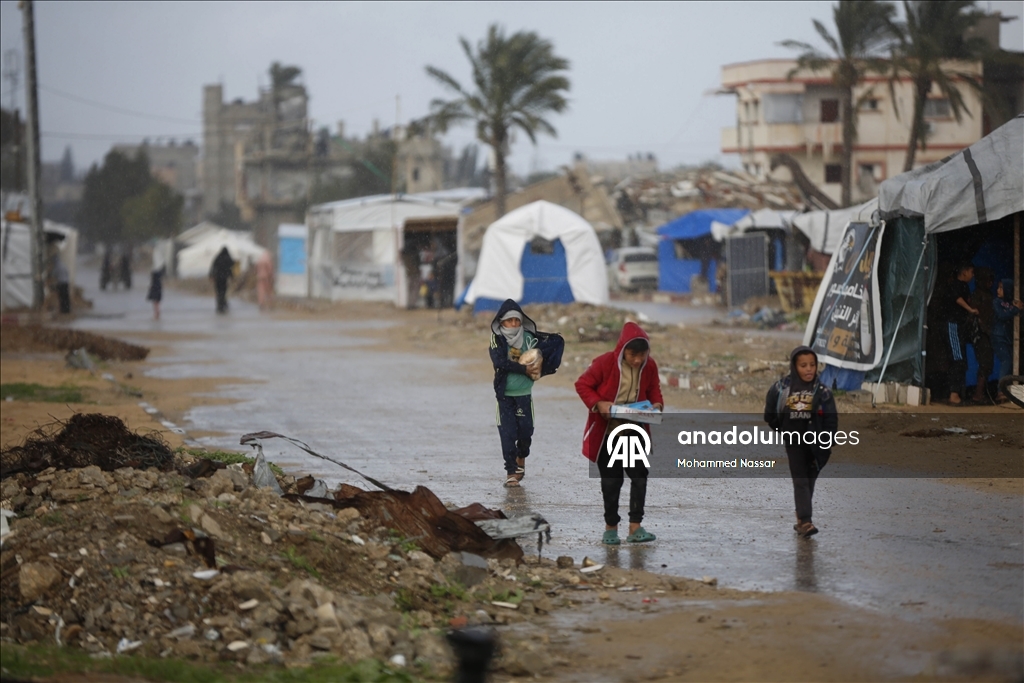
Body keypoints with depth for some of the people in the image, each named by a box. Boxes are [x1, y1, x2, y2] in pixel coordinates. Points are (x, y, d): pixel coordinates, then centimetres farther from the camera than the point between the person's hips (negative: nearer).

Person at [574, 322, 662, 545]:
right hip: (606, 432, -3)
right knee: (611, 480, 3)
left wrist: (657, 404, -12)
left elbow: (654, 390, 10)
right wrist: (598, 404, -24)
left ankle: (635, 527, -8)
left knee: (640, 475, -9)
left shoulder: (649, 367, -5)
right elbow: (582, 384, -10)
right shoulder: (605, 363, -17)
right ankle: (611, 528, 15)